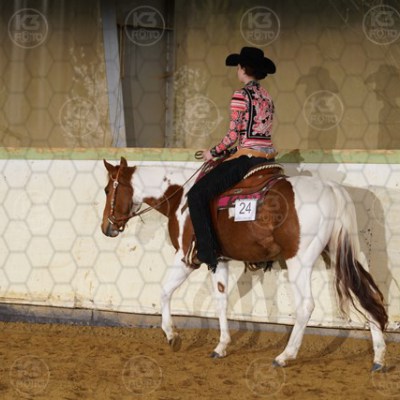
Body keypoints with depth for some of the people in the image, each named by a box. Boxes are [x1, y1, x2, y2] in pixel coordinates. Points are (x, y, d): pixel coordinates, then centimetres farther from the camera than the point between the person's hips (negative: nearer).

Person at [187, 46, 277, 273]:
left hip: (247, 159, -9)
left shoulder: (241, 96, -10)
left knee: (197, 194, -6)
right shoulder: (267, 97, 15)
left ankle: (207, 254, -14)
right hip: (267, 158, 9)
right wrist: (228, 151, 18)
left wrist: (214, 153, 3)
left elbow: (233, 136, -12)